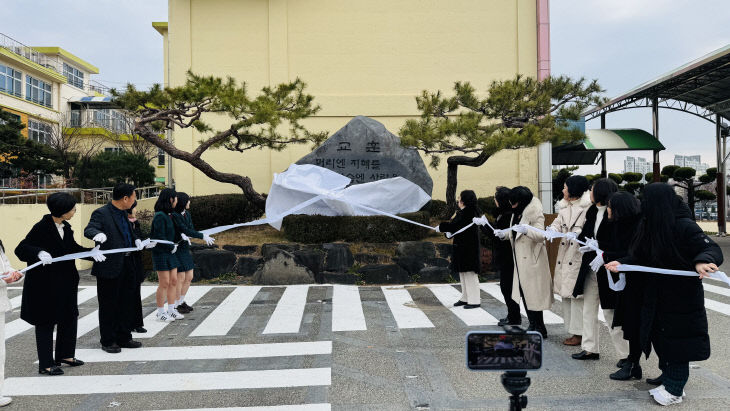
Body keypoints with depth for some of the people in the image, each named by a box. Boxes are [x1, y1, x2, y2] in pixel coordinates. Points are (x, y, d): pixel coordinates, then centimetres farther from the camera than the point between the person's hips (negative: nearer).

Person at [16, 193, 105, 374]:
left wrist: (92, 252, -1)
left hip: (65, 282, 8)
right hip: (44, 285, -8)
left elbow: (73, 248, 15)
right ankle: (45, 364, 17)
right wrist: (39, 252, -37)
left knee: (69, 318, 16)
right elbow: (21, 249, -19)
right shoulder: (41, 228, -17)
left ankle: (65, 354, 33)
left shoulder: (66, 227, 4)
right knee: (46, 322, 4)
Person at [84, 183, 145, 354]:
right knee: (109, 305, 5)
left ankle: (124, 338, 29)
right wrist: (98, 234, -47)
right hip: (109, 267, -8)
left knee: (127, 303, 16)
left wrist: (136, 240, 12)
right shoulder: (101, 213, -13)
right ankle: (108, 341, 19)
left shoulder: (123, 213, 12)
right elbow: (88, 229, -27)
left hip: (127, 264, 8)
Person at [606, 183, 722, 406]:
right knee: (658, 334, 17)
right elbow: (639, 256, 6)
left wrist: (702, 261, -44)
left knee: (677, 337, 4)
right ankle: (669, 375, 37)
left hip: (682, 296, -7)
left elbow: (713, 249, -23)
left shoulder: (685, 227, -20)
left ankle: (674, 388, 18)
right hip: (656, 295, 7)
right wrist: (621, 263, -9)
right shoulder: (649, 227, 1)